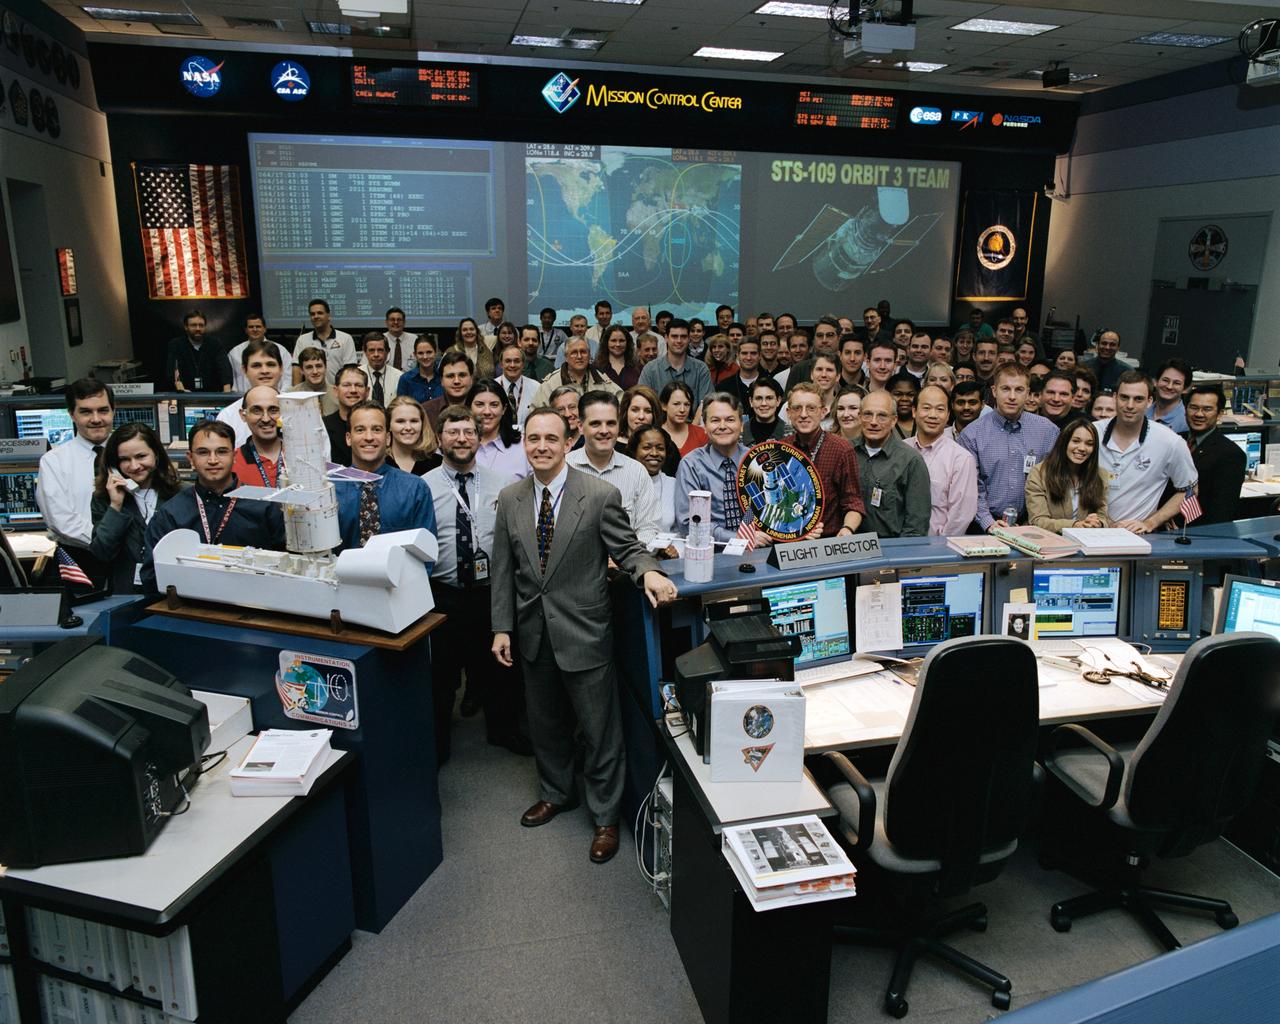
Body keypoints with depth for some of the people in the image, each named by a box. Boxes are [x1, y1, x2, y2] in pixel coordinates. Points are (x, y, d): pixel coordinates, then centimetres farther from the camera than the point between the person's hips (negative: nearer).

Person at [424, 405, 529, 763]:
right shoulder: (424, 486, -3)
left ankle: (503, 729, 42)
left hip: (491, 591, 2)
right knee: (441, 671, 12)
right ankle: (436, 744, 33)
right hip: (443, 595, -2)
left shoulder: (499, 484, 3)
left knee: (498, 666, 18)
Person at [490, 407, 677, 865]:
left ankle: (605, 817, 25)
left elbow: (626, 547, -7)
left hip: (584, 630, -4)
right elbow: (504, 569, 6)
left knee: (599, 729, 6)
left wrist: (649, 571, -29)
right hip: (534, 632, 5)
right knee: (545, 723, 21)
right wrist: (502, 627, 3)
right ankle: (556, 793, 45)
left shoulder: (600, 495, -11)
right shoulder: (509, 500, 2)